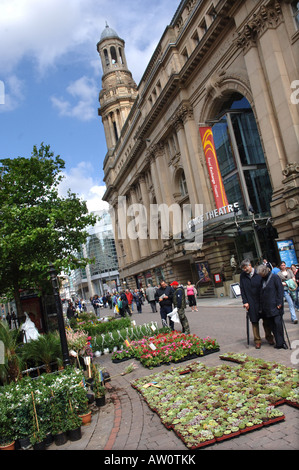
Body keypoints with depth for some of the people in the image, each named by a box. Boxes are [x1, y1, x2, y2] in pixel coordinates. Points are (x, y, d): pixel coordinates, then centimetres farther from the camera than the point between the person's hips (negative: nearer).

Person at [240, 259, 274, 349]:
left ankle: (269, 336, 31)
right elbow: (242, 290, 3)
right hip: (251, 303, 1)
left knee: (266, 320, 11)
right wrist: (245, 301, -3)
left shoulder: (259, 273, -7)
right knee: (254, 321, 6)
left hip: (262, 301, -1)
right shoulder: (242, 276, 0)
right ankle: (257, 340, 17)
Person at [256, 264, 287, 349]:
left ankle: (280, 342, 3)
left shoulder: (274, 277, -5)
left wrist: (279, 302, -13)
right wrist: (261, 305, 13)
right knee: (272, 325, 5)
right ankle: (279, 342, 12)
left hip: (275, 305, -6)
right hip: (266, 306, 6)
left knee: (278, 322, -9)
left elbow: (280, 290, -7)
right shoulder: (262, 279, 12)